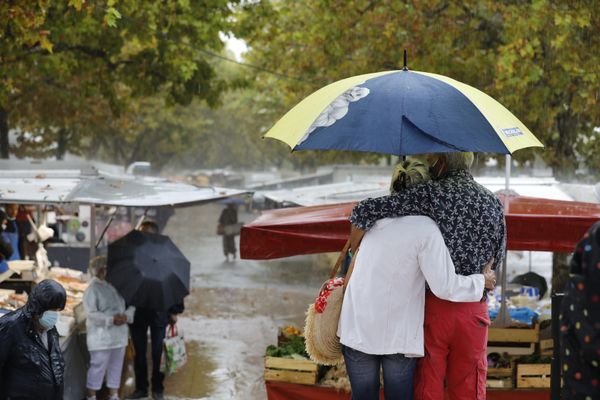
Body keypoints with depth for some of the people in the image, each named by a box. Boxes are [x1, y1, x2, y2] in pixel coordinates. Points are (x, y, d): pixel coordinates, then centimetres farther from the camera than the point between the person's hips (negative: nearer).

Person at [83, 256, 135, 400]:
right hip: (101, 337, -7)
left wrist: (126, 316, -10)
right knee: (98, 366, -3)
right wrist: (111, 320, -23)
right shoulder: (93, 288, -9)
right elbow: (91, 313, -17)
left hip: (119, 335, 7)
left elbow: (131, 305, 12)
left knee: (116, 366, 13)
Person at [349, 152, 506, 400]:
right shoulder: (494, 204, 3)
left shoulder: (430, 195, -9)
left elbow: (363, 212, -13)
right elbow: (496, 259, 12)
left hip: (432, 306, -3)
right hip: (473, 313, 3)